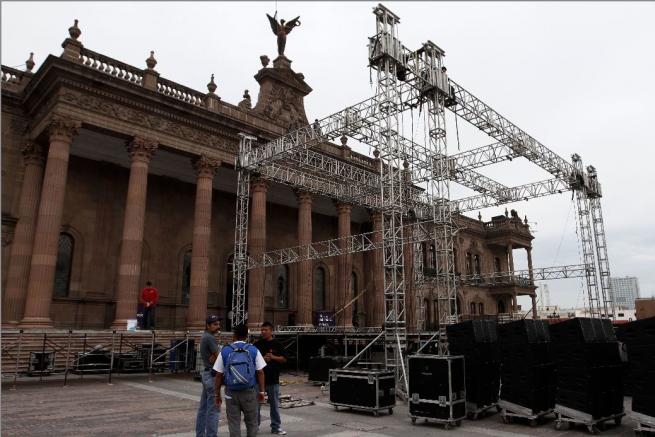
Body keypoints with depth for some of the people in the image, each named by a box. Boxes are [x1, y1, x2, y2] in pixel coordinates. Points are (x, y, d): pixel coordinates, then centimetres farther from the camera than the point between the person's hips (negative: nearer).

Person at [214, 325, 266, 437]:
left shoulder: (224, 351, 0)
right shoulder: (254, 350, -1)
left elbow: (219, 375, -1)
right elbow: (260, 372, -3)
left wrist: (217, 394, 6)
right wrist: (262, 391, 3)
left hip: (231, 392, 0)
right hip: (249, 392, 0)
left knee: (234, 423, 9)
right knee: (251, 422, 15)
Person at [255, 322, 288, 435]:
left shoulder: (277, 344, 2)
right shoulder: (257, 344, 2)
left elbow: (284, 359, 3)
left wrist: (273, 357, -13)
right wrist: (262, 359, -13)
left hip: (273, 379, 0)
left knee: (275, 404, 8)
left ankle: (276, 427, 19)